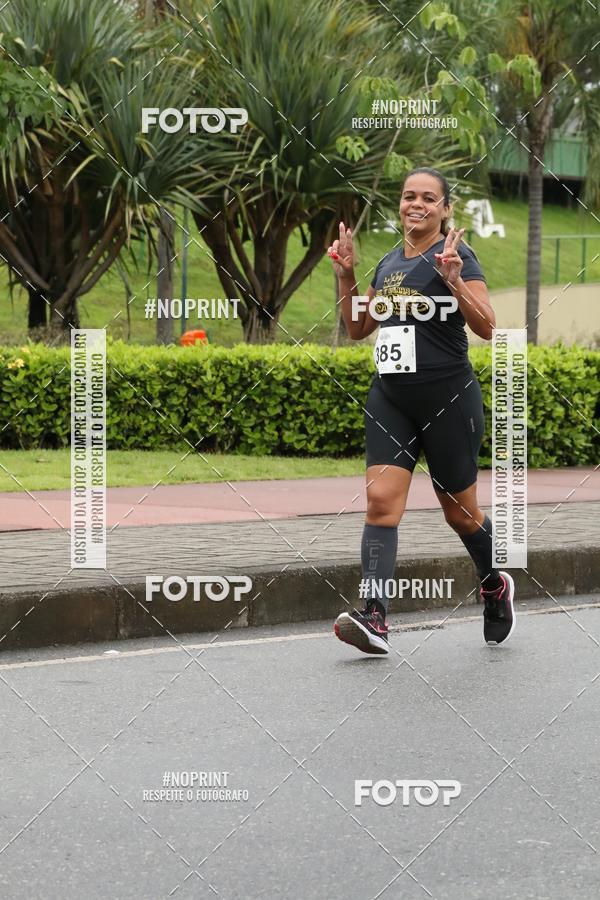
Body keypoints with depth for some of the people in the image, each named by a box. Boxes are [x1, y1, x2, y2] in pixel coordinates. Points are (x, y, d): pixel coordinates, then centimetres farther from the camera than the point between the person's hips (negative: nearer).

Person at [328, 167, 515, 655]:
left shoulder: (456, 256, -7)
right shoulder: (389, 263, 12)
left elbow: (486, 327, -16)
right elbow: (358, 328, 21)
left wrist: (453, 280, -27)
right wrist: (347, 275, 10)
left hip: (448, 399, -5)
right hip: (390, 399, 5)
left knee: (460, 511, 8)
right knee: (381, 499, -12)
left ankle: (496, 586, 36)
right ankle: (375, 618, -19)